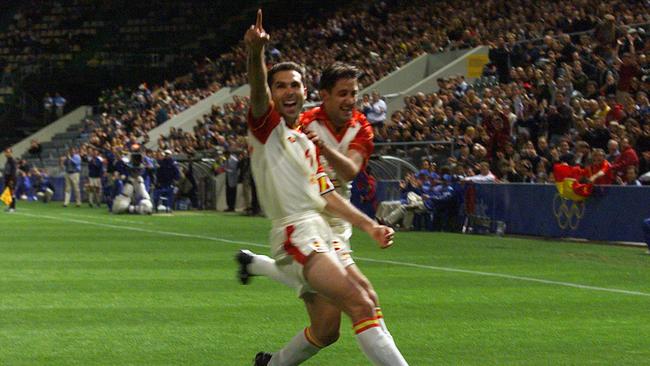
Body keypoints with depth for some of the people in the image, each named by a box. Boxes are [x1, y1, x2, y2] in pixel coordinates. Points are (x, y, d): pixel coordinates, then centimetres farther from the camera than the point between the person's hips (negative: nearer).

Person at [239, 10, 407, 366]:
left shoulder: (306, 144, 24)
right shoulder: (267, 125, 0)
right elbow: (258, 91, -20)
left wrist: (369, 225, 15)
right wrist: (256, 52, -40)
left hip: (319, 236, 9)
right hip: (295, 235, -9)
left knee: (325, 331, 11)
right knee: (361, 306, -22)